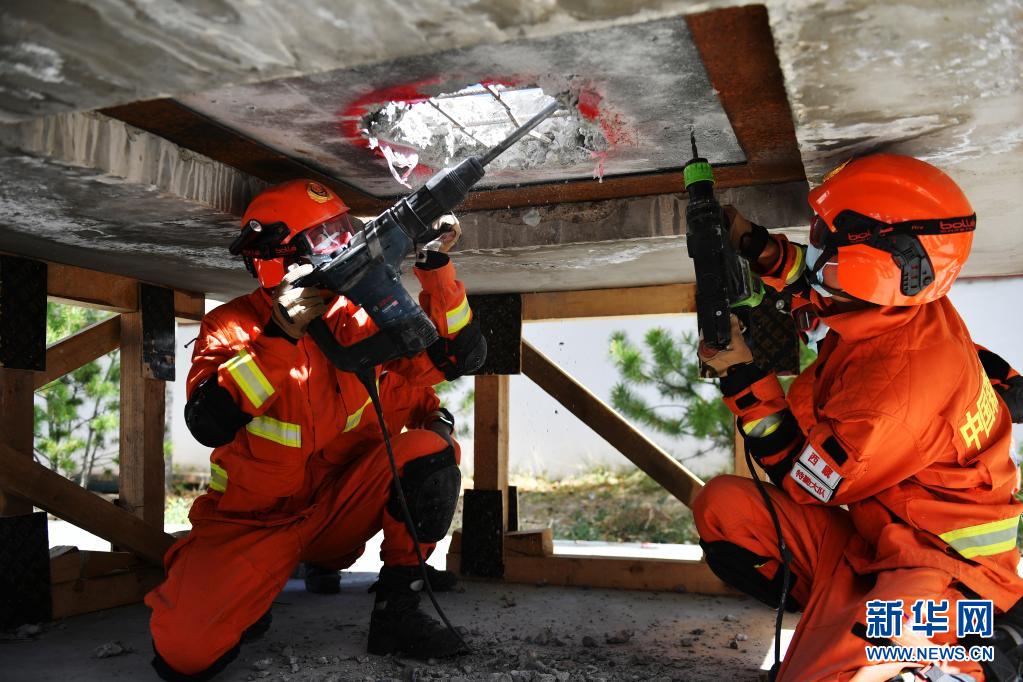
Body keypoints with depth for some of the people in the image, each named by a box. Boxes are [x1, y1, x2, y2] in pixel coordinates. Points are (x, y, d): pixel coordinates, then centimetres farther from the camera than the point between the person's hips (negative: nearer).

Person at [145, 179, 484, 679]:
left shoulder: (357, 319, -4)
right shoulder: (231, 326, -11)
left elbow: (458, 354, -10)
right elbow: (209, 426, -28)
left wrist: (436, 265, -21)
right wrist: (279, 335, -35)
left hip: (338, 507, 3)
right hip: (251, 522, -2)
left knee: (430, 447, -21)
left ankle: (396, 607, -9)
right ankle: (242, 588, 14)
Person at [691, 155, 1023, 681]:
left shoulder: (895, 389, -32)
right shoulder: (900, 306, -7)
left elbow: (801, 480, -16)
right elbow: (823, 281, 19)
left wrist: (742, 377, -16)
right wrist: (756, 244, 5)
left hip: (948, 568, -8)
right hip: (871, 539, 8)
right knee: (722, 506, -4)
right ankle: (836, 620, 3)